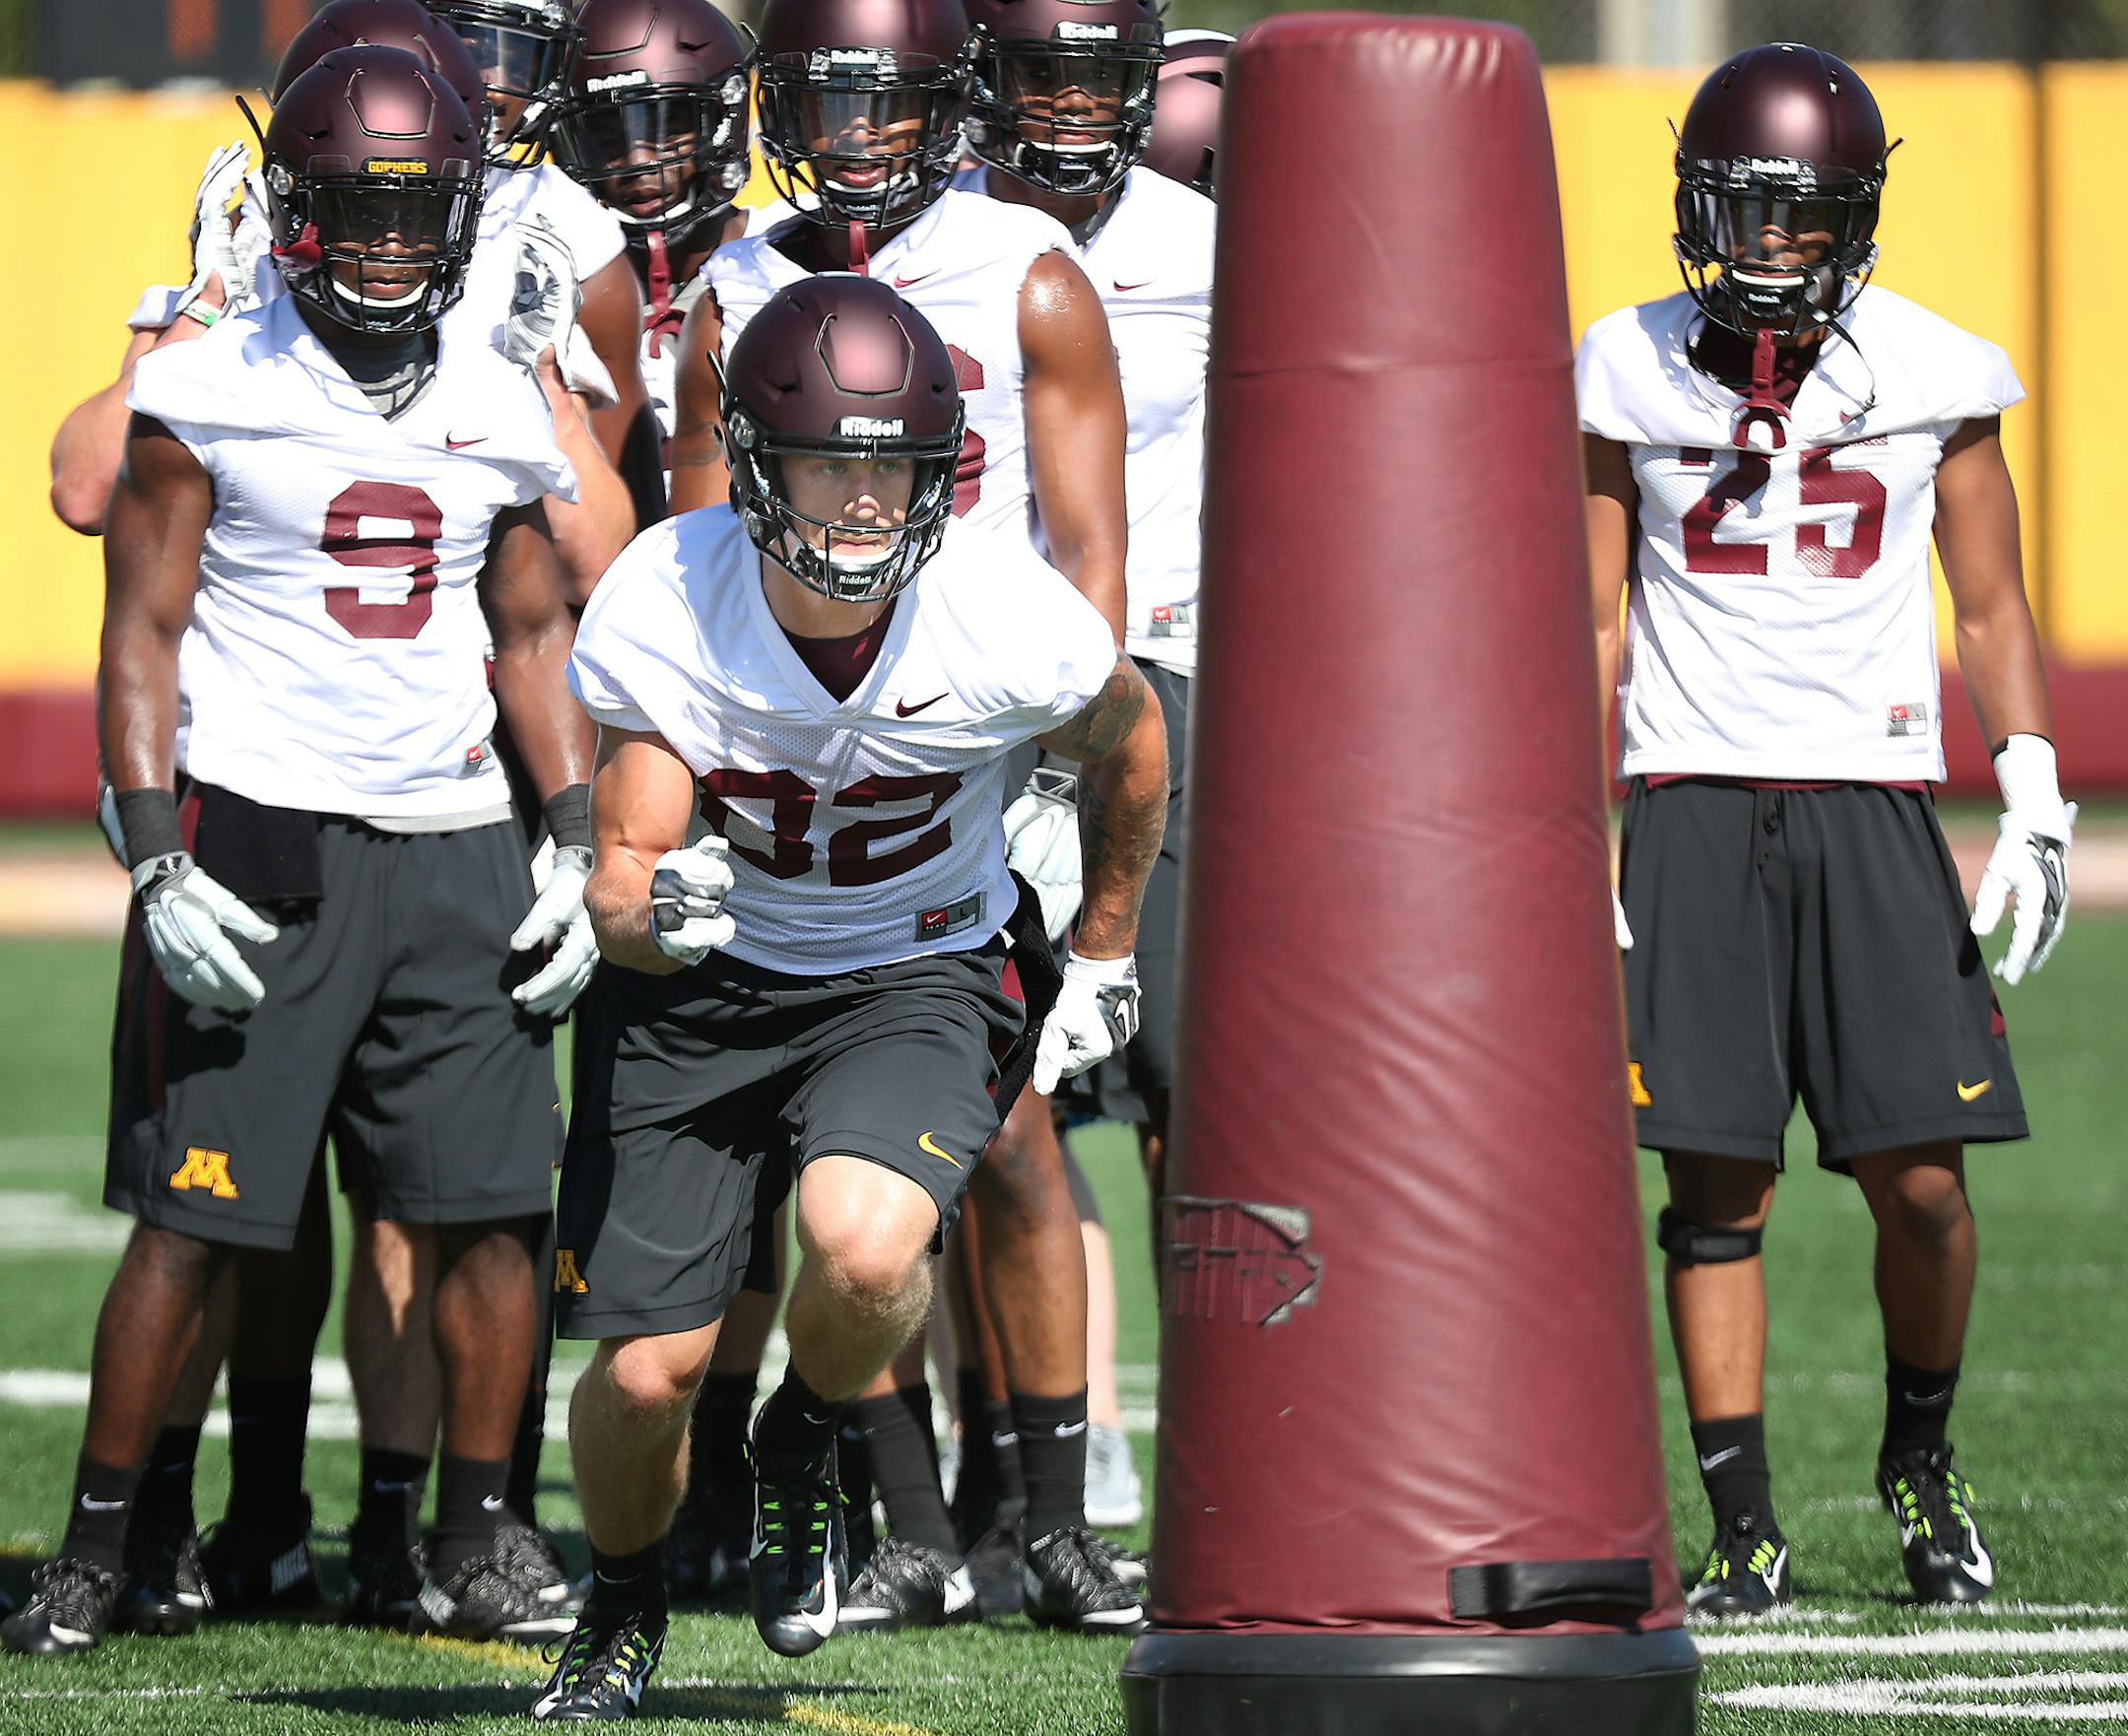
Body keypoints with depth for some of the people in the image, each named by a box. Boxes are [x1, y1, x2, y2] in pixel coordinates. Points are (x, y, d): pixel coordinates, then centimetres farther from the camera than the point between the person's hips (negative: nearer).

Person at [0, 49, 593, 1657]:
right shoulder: (211, 397, -4)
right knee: (189, 1217, -5)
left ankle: (471, 1552, 12)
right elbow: (141, 635, -3)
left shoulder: (496, 411, 9)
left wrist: (579, 846, 9)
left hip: (450, 850, 4)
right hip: (254, 843, -4)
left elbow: (533, 636, 18)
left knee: (493, 1211, 0)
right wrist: (157, 863, -11)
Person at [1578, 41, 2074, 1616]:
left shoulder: (1935, 376, 4)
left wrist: (2034, 801, -3)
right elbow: (1594, 622, 9)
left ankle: (1920, 1460, 21)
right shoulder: (1631, 376, 4)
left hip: (1875, 801, 0)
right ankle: (1744, 1531, 3)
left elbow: (1992, 609, 10)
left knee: (1920, 1180, -4)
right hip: (1696, 802, 0)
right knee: (1717, 1187, -3)